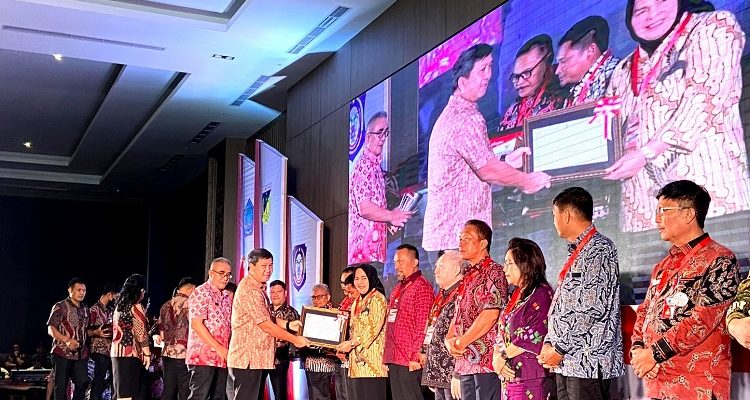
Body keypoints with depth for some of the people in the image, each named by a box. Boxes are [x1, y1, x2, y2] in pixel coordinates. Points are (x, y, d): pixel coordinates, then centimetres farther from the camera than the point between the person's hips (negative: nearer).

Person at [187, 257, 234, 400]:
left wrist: (226, 351, 7)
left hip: (222, 357, 8)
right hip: (203, 356, -8)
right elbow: (196, 324, -15)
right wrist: (219, 348, -18)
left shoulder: (227, 297, 16)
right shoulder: (201, 293, -7)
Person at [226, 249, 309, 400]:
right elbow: (266, 325, -17)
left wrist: (288, 324, 4)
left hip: (258, 358, 10)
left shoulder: (260, 289, 17)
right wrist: (295, 340, -9)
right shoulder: (248, 290, -16)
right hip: (247, 359, -10)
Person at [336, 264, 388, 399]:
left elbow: (374, 327, -15)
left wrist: (352, 343, -14)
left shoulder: (377, 298, -5)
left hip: (371, 359, -8)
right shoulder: (357, 302, 21)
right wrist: (344, 345, 9)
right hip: (357, 360, 8)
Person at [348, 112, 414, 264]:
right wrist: (391, 216, -13)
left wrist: (389, 220, 8)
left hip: (377, 243, 9)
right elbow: (364, 208, -20)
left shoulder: (377, 167, 17)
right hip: (364, 245, -9)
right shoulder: (364, 165, -11)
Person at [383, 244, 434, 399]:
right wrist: (386, 356, 16)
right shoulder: (397, 288, 19)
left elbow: (422, 325, -15)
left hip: (409, 360, -8)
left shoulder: (421, 286, -8)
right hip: (394, 358, 8)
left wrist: (415, 356, -19)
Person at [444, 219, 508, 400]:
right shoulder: (468, 277, 20)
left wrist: (460, 343, -11)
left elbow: (490, 315, -17)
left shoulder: (494, 272, -7)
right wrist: (449, 339, 2)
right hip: (466, 361, 8)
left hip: (486, 360, -8)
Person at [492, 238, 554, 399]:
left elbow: (534, 335, -16)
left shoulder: (541, 293, -9)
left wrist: (503, 356, -9)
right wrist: (496, 357, -3)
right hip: (510, 376, 8)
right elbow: (501, 333, 15)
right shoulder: (516, 296, 18)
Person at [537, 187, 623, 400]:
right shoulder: (575, 252, 19)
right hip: (566, 360, 9)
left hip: (588, 360, -9)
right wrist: (549, 342, 9)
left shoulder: (599, 249, -10)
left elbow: (593, 309, -18)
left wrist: (559, 349, -15)